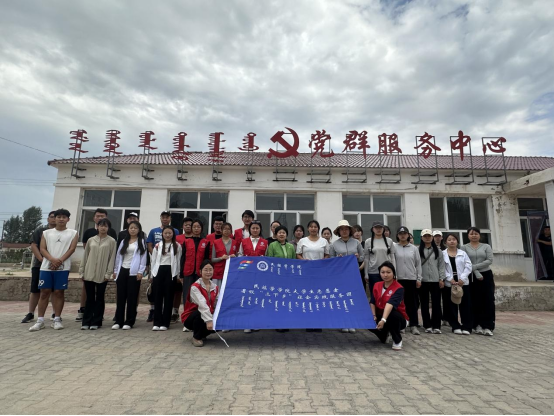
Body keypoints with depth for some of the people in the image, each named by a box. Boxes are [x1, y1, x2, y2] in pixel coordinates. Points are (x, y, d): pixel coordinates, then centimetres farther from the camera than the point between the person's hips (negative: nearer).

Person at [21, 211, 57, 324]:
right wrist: (42, 259, -13)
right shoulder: (40, 231, 10)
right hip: (39, 265, 1)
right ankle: (30, 314, 13)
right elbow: (33, 246, 1)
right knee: (35, 290, 3)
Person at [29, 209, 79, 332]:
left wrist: (60, 260, -15)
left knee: (59, 292, 2)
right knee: (44, 292, 3)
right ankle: (40, 320, 11)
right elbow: (42, 249, 3)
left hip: (63, 267, -2)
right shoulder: (46, 233, 12)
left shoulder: (73, 233, 7)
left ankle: (57, 320, 10)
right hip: (46, 266, 2)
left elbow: (72, 249, -3)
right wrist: (52, 259, -15)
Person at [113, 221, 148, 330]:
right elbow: (118, 256, 15)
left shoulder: (142, 242, 1)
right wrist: (115, 270, 11)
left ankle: (129, 322, 8)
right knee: (120, 297, 5)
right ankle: (118, 321, 13)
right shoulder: (123, 242, 15)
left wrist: (140, 272, -11)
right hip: (122, 271, 4)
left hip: (134, 272, -4)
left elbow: (144, 258, -5)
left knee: (132, 297, 0)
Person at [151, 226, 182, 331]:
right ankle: (157, 322, 8)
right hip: (159, 271, 2)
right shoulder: (157, 246, 10)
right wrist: (152, 274, 6)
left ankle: (165, 323, 9)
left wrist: (178, 275, 0)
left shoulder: (177, 246, 4)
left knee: (168, 297, 1)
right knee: (158, 297, 2)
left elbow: (179, 261, 3)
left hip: (171, 272, -2)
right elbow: (154, 260, 11)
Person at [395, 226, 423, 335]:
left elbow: (418, 264, 7)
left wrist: (419, 279, 2)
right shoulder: (394, 247, 0)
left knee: (413, 303, 4)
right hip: (398, 279, -1)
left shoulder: (414, 248, 7)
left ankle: (414, 325, 9)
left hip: (412, 279, 2)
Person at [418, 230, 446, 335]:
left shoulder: (438, 251, 9)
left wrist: (441, 279, -2)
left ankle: (436, 326, 8)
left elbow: (441, 265, 6)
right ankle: (427, 326, 15)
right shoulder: (418, 250, 1)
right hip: (422, 280, -1)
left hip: (435, 280, 1)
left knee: (436, 303, 2)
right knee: (424, 304, 6)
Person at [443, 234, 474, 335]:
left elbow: (469, 266, 1)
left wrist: (462, 278, -11)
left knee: (465, 305, 0)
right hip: (449, 283, -1)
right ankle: (456, 327, 13)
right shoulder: (442, 254, 4)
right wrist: (450, 279, -13)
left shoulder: (463, 253, 9)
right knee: (452, 305, 4)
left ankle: (467, 327, 8)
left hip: (463, 282, 1)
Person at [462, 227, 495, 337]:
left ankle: (488, 327, 1)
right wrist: (476, 273, -17)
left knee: (488, 301, -3)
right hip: (472, 277, -1)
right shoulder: (464, 248, 3)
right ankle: (478, 326, 11)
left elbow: (490, 260, -7)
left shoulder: (486, 246, 7)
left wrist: (475, 266, -14)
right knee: (475, 302, 3)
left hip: (486, 275, 1)